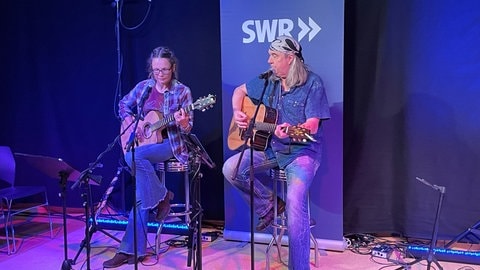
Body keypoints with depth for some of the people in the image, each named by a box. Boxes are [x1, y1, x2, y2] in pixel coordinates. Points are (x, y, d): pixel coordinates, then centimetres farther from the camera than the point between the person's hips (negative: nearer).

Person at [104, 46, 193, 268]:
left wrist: (183, 122, -32)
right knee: (142, 196, -10)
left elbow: (187, 129, -8)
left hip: (170, 144, -4)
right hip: (144, 143, 4)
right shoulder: (143, 87, 4)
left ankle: (161, 197, -11)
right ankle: (132, 249, -2)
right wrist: (131, 124, 1)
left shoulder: (182, 91, -7)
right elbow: (123, 105, 18)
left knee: (133, 157, -32)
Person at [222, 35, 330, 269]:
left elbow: (313, 126, -17)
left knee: (295, 201, -28)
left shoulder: (312, 84, -11)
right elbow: (240, 90, 20)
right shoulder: (267, 80, 5)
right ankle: (268, 205, 7)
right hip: (270, 147, 6)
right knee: (231, 169, -14)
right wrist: (237, 113, 1)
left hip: (302, 151, -6)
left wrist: (291, 130, -37)